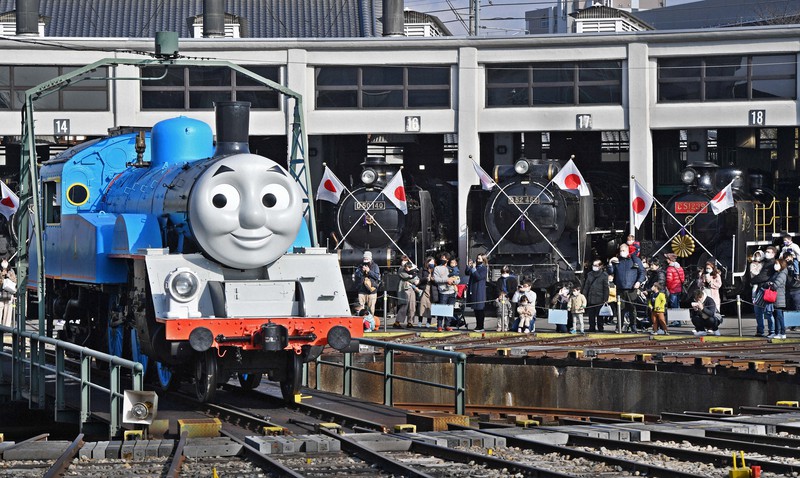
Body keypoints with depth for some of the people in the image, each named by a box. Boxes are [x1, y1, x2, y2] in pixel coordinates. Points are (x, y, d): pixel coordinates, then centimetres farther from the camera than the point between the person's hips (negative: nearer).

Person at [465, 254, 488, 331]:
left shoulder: (484, 268, -8)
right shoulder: (476, 266, 14)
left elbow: (479, 277, -19)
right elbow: (467, 273, 15)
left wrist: (474, 269, -18)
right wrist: (469, 266, 1)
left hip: (480, 291, -8)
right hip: (473, 291, 8)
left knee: (480, 310, -5)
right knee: (476, 309, 12)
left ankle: (480, 327, -2)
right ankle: (478, 326, 20)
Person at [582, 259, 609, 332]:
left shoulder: (604, 275, 1)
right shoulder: (589, 274, 12)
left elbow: (606, 288, -1)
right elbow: (585, 287, 14)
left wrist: (605, 299, -6)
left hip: (599, 299, -4)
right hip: (590, 300, 4)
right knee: (591, 315, 6)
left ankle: (600, 329, 7)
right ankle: (592, 328, 13)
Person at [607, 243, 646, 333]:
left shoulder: (635, 260, 6)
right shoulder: (616, 261, 12)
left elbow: (642, 272, 7)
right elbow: (610, 272, 12)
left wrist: (639, 282, -7)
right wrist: (610, 263, -4)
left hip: (632, 289, -2)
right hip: (620, 289, 2)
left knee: (632, 308, -1)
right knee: (621, 309, 2)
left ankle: (633, 327, 4)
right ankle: (619, 326, 9)